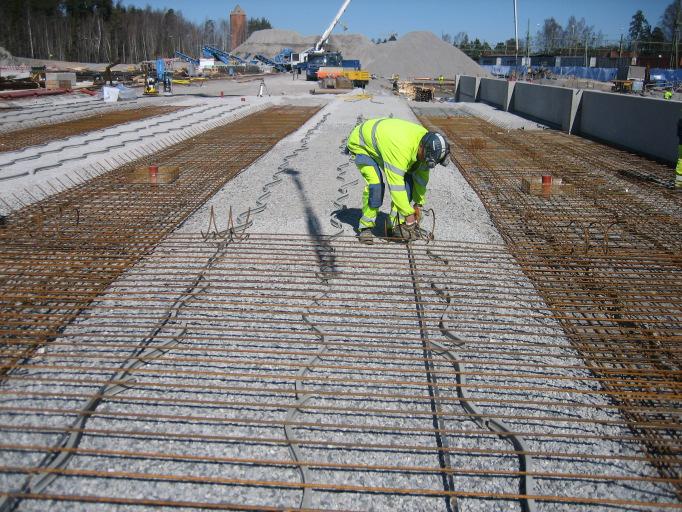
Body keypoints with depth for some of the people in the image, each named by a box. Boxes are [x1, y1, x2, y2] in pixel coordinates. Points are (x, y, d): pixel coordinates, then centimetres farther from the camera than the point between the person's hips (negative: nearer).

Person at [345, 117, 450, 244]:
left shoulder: (426, 143, -17)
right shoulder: (401, 149, -42)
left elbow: (421, 175, -3)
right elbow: (396, 184, -40)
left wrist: (419, 203, 0)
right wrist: (408, 213, -33)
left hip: (383, 142, 8)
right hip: (361, 144, -8)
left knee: (407, 180, -6)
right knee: (376, 184, -27)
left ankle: (397, 225, 1)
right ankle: (365, 226, -11)